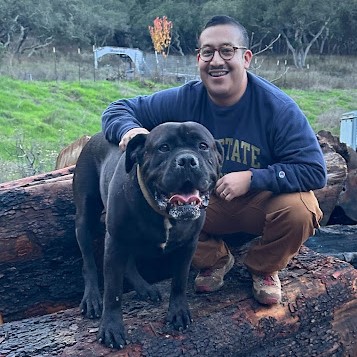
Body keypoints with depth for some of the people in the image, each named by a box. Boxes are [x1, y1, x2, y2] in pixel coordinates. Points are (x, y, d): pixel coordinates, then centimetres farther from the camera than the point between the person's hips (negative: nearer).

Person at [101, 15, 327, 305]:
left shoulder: (278, 107, -21)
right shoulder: (184, 100, -14)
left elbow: (314, 170, -22)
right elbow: (119, 109, -7)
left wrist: (251, 179, -31)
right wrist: (130, 129, -32)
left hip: (263, 201, -1)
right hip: (206, 202, 2)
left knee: (299, 210, -33)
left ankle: (265, 268, 3)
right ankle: (215, 260, 6)